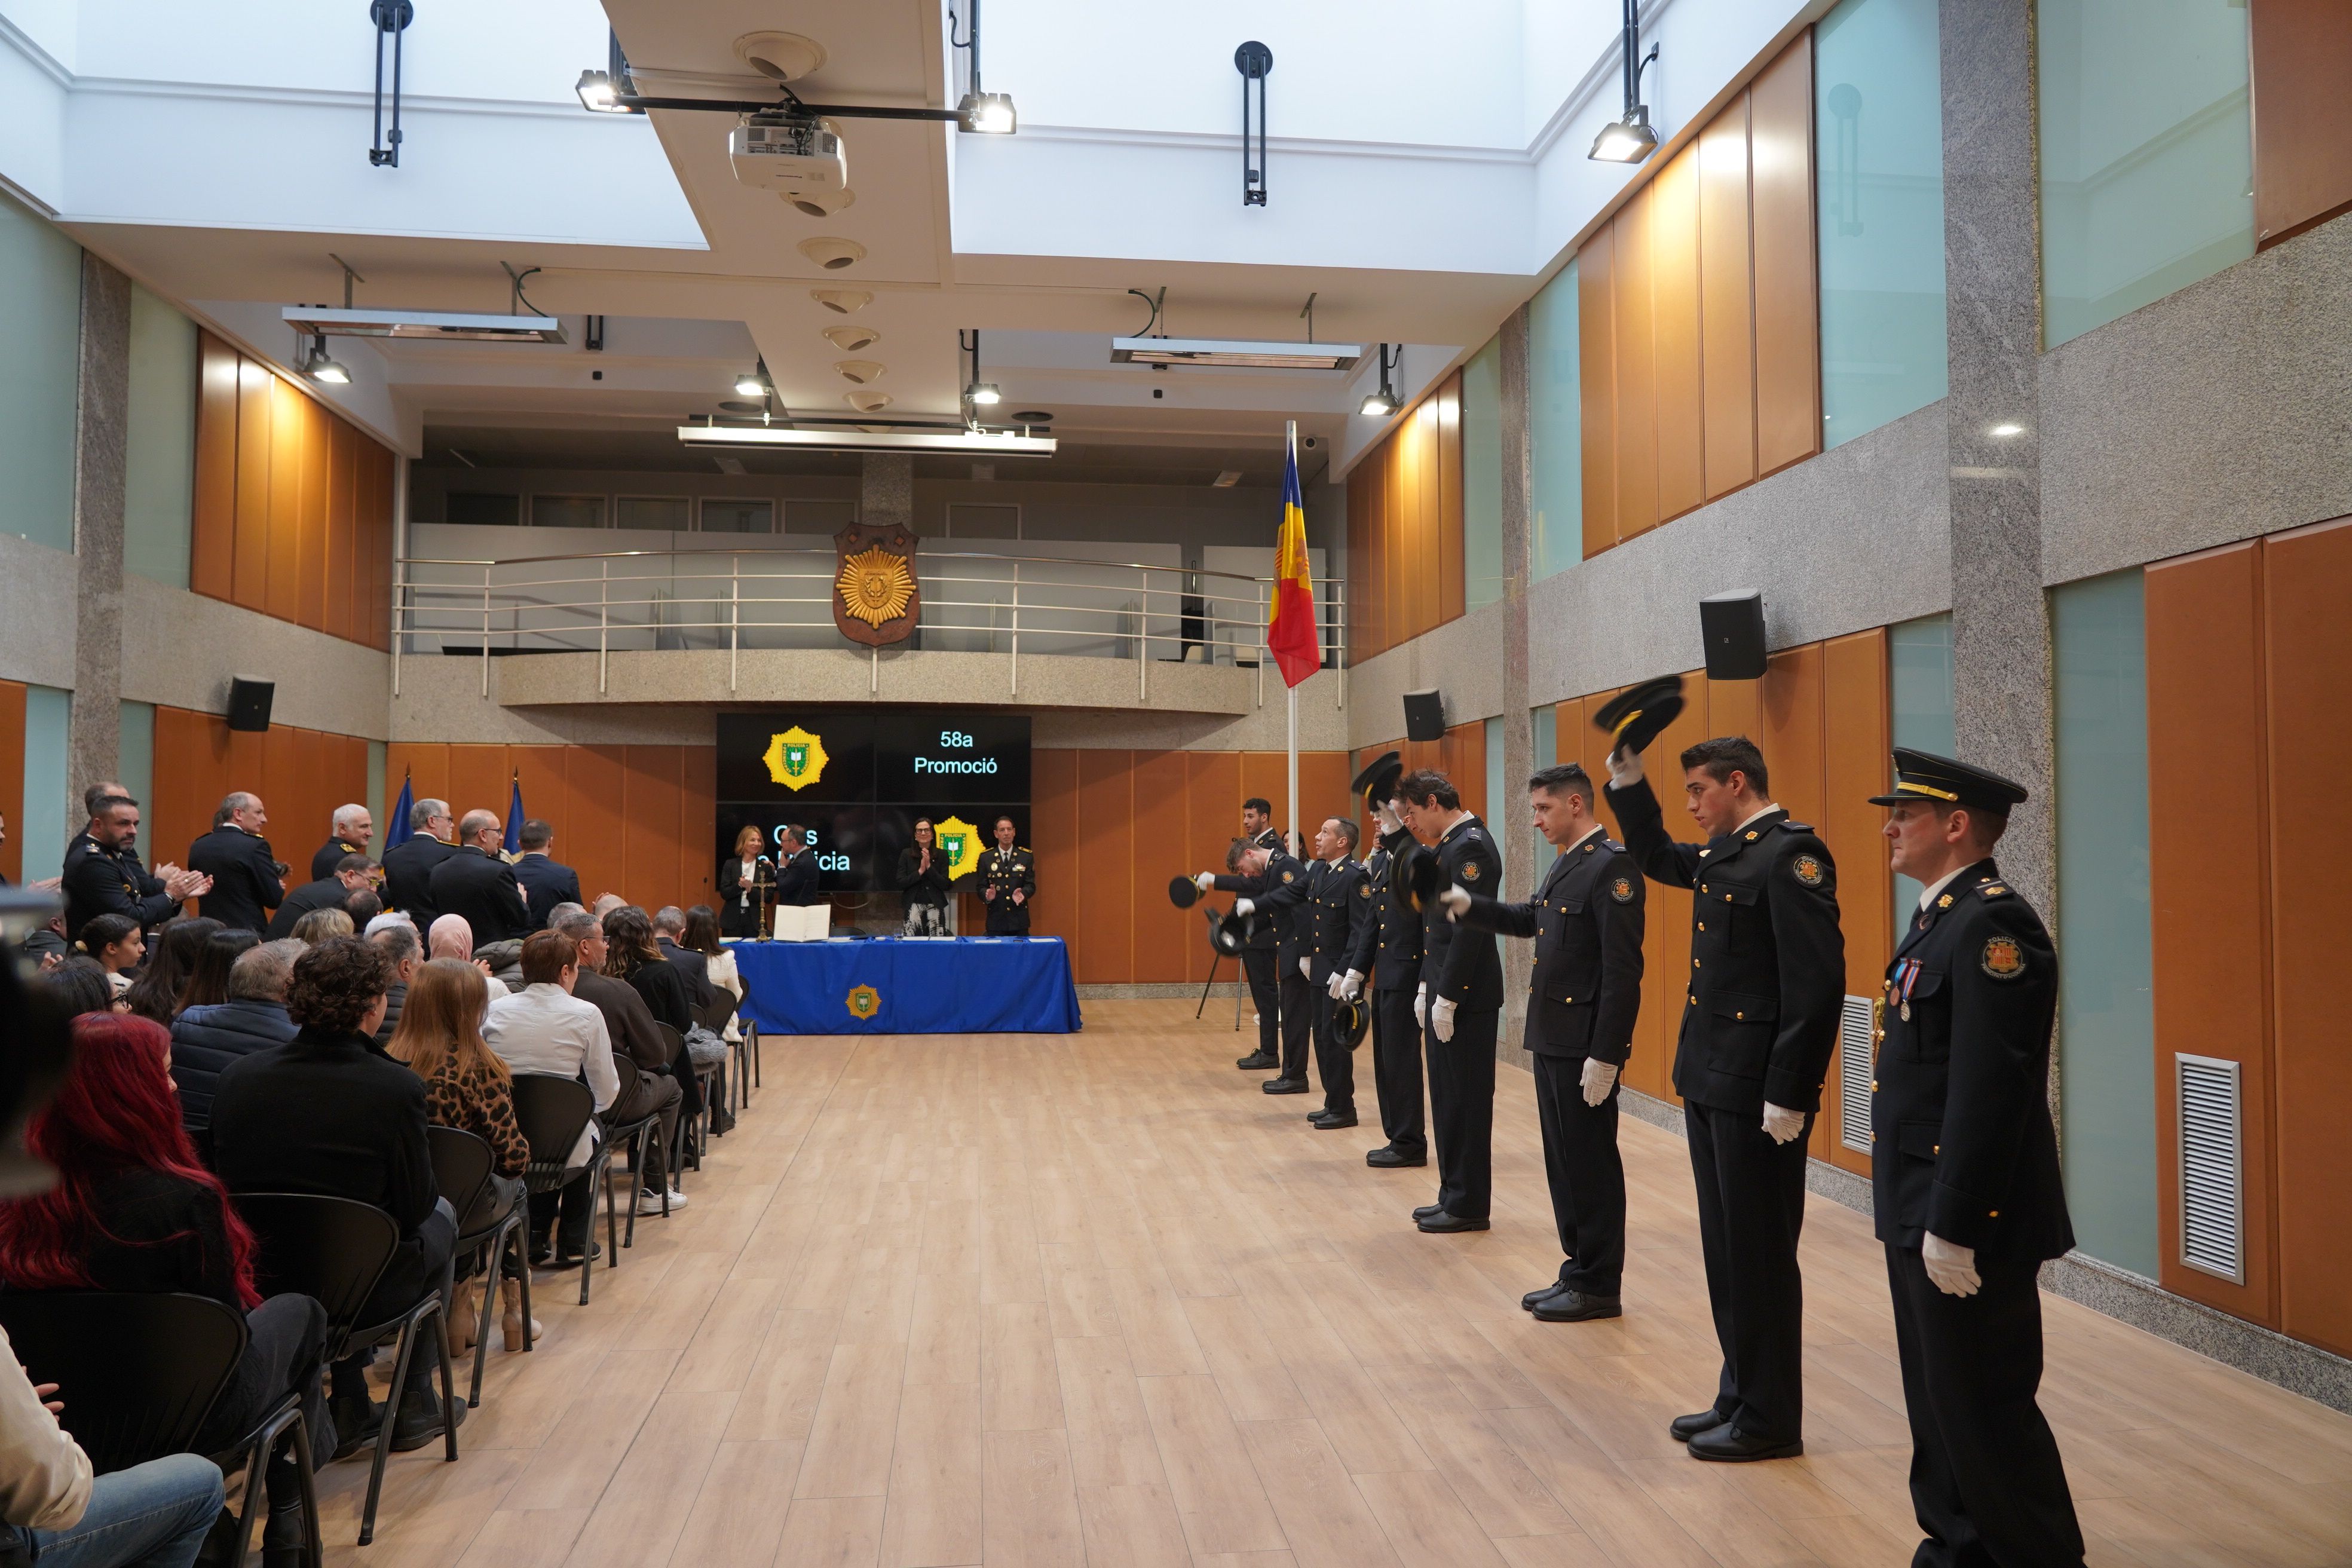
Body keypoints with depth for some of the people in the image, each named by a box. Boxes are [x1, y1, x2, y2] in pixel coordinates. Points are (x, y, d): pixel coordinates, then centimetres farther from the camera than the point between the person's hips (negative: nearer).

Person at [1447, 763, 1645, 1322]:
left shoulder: (1612, 866, -17)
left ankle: (1599, 1287, 13)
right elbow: (1533, 920, 25)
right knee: (1563, 1164, 15)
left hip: (1586, 1046, -9)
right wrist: (1471, 907, 10)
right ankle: (1578, 1271, 26)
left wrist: (1605, 1055, -22)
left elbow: (1622, 970, -21)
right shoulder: (1566, 863, 13)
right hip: (1552, 1040, 9)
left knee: (1591, 1166, 2)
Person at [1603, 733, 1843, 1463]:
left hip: (1756, 1093, -9)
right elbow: (1658, 859, 32)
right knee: (1726, 1252, 16)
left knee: (1759, 1257, 3)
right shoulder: (1724, 854, 12)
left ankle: (1770, 1421, 16)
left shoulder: (1791, 854, -16)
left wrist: (1788, 1096, -21)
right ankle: (1740, 1397, 29)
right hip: (1710, 1081, 9)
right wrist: (1629, 782, 17)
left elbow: (1817, 983, -21)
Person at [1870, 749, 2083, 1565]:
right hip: (1920, 1213, 10)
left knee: (1984, 1408, 2)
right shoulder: (1940, 916, 12)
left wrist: (1954, 1227, -22)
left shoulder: (1993, 925, -19)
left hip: (1969, 1223, -10)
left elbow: (1990, 1091, -24)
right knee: (1939, 1399, 19)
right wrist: (1918, 1215, 17)